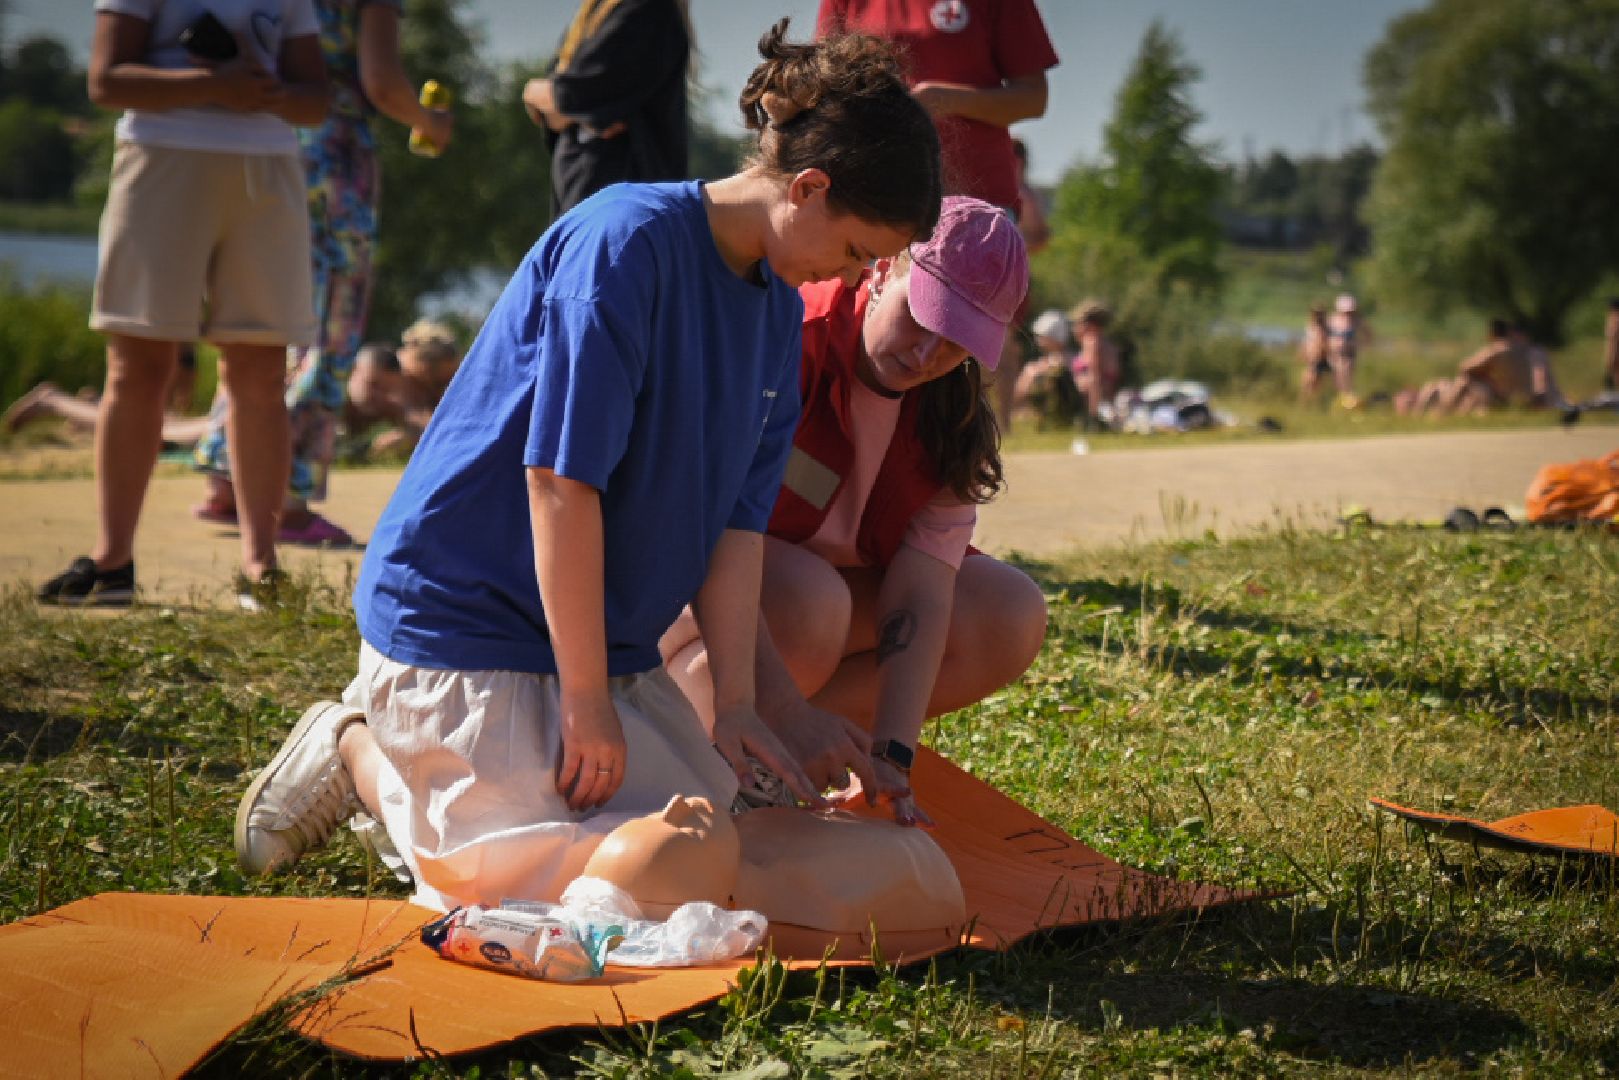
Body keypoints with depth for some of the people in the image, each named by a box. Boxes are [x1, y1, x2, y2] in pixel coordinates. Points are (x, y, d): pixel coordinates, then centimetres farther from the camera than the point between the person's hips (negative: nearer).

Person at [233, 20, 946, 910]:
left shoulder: (779, 310, 6)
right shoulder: (623, 238, -22)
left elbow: (736, 521, 4)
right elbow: (561, 480, -24)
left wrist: (736, 703, -5)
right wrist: (587, 701, -20)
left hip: (604, 638, 9)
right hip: (460, 617, -9)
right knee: (557, 881, -16)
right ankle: (357, 753, 9)